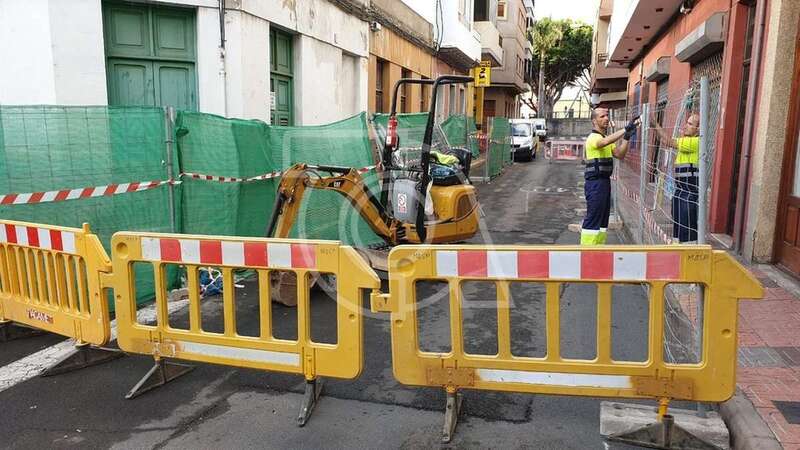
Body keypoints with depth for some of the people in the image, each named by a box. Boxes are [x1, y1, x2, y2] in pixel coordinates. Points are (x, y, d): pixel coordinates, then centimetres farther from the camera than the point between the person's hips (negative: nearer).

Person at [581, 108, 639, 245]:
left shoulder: (606, 138, 18)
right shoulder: (593, 137, -11)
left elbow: (619, 154, 7)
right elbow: (606, 141, -35)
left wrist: (626, 138, -6)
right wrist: (625, 129, -39)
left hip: (605, 181, 10)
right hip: (595, 183, -10)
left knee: (603, 218, 13)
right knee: (593, 218, -8)